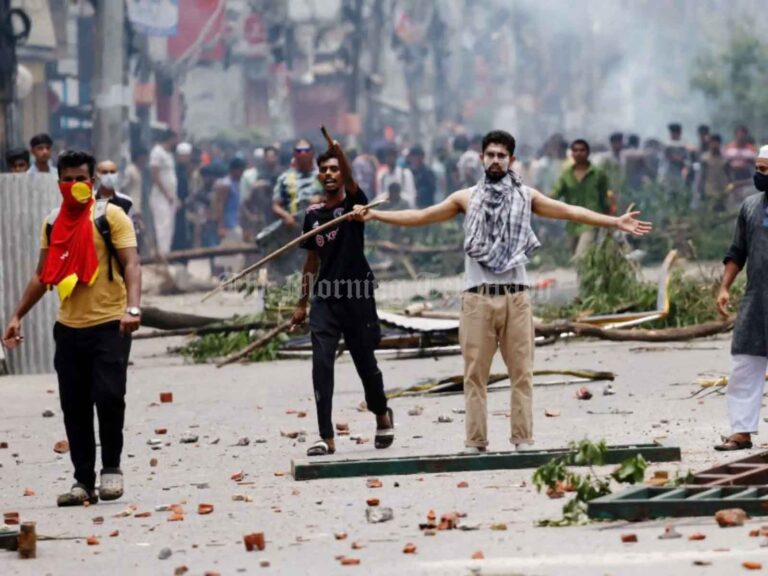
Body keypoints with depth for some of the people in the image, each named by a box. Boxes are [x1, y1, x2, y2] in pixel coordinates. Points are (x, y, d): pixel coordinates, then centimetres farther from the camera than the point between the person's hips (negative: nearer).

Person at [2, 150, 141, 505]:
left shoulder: (111, 216, -3)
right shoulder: (53, 224, 12)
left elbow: (131, 264, -12)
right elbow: (43, 275, 20)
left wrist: (132, 308, -27)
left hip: (109, 326, -5)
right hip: (69, 328, 5)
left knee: (109, 396, -14)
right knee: (74, 407, 4)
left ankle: (111, 468, 4)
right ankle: (84, 482, 11)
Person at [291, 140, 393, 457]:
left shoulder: (354, 203, -1)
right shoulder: (314, 214, 10)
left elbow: (351, 185, -26)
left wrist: (341, 155, -45)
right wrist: (302, 303, 17)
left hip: (357, 298, -3)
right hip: (325, 299, 3)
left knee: (365, 363, 9)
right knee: (321, 365, -9)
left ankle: (382, 414, 36)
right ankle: (326, 437, -10)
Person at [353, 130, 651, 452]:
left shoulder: (526, 196, 10)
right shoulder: (467, 198, 10)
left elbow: (570, 212, 7)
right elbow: (422, 216, 10)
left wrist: (616, 222, 0)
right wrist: (374, 216, 4)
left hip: (516, 296, 0)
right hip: (478, 297, 0)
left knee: (522, 372, 0)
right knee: (475, 374, -1)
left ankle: (523, 439, 2)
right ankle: (476, 442, 0)